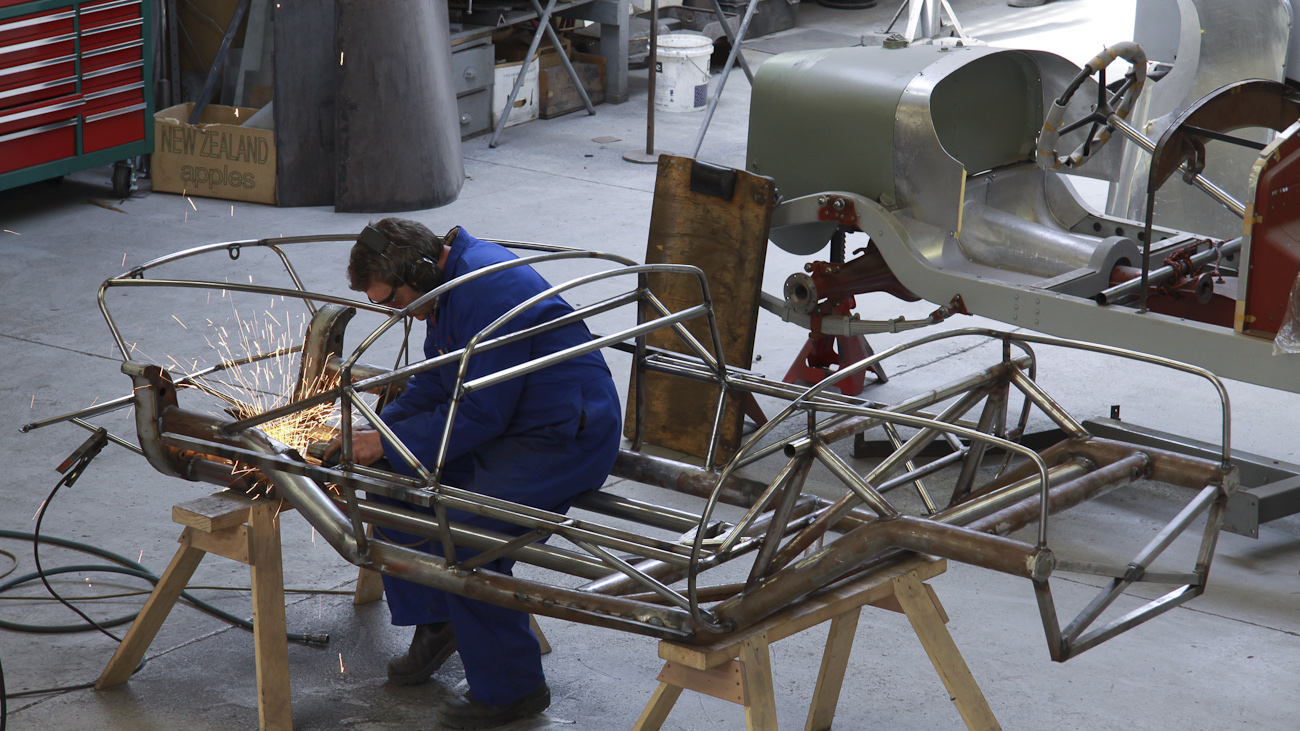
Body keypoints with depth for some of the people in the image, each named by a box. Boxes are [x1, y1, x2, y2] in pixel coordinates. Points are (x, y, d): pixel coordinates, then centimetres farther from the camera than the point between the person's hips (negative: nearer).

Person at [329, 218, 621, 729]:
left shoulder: (490, 292, -26)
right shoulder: (446, 282, 6)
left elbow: (481, 414, -26)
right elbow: (431, 386, 15)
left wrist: (389, 443, -19)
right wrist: (375, 434, -1)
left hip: (567, 438, -10)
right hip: (505, 423, 10)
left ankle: (510, 689, -9)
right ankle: (434, 624, 19)